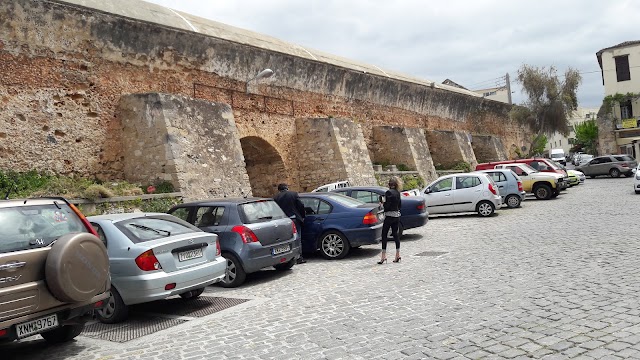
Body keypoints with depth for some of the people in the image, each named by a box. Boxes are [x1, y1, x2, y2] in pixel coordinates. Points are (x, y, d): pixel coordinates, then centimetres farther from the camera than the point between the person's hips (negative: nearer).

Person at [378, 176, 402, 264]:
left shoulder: (389, 192, -14)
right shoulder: (397, 192, 9)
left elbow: (387, 206, -18)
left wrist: (383, 203, 0)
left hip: (389, 216, -8)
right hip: (397, 215, 8)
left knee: (384, 235, -3)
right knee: (395, 234, 11)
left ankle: (383, 256, -6)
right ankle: (397, 255, 12)